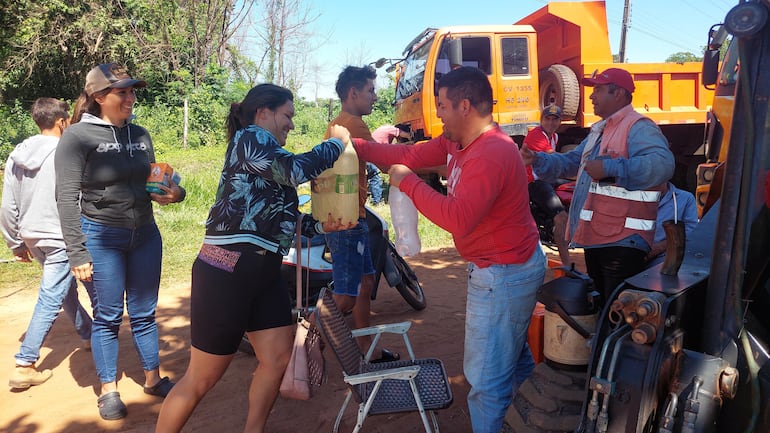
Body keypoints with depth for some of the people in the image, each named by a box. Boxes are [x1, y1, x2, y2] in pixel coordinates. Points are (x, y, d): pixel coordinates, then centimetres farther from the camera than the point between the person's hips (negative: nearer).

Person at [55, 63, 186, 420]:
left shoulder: (140, 135, 7)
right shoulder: (78, 137, -9)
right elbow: (66, 198, -11)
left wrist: (172, 193, -7)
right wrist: (77, 254, -14)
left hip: (145, 235, 4)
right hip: (100, 239, -4)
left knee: (144, 313, 13)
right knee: (107, 317, 6)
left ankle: (153, 379, 27)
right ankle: (108, 390, 23)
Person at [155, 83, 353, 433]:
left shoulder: (270, 159, 20)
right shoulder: (249, 139, -7)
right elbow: (298, 169, -21)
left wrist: (321, 226, 7)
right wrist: (337, 142, -5)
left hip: (264, 273, 10)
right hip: (226, 273, -9)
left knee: (278, 357, 11)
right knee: (202, 378, 1)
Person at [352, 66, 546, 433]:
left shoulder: (492, 155, -28)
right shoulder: (457, 140, 3)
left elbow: (457, 218, -35)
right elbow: (412, 155, 10)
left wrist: (408, 183, -25)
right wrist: (357, 146, 6)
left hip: (503, 276, -11)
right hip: (510, 266, 11)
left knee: (487, 379, 2)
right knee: (513, 358, 27)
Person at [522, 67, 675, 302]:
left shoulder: (639, 128, -14)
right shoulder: (599, 130, 19)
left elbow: (662, 164, -31)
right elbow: (572, 162, 22)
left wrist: (609, 168, -32)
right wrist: (538, 160, 6)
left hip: (622, 242, -10)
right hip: (594, 238, 10)